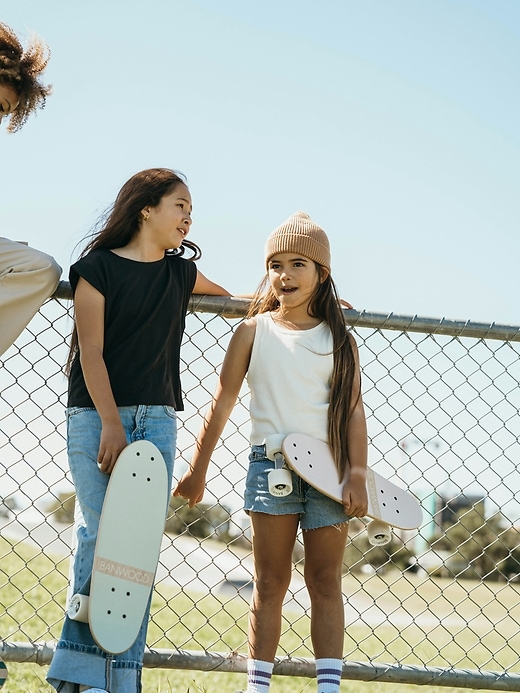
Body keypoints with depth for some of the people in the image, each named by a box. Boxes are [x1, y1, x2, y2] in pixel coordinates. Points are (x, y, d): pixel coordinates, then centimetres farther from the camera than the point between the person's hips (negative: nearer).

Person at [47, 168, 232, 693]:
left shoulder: (181, 272, 15)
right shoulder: (97, 267, 0)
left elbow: (235, 301, 36)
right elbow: (91, 350, -6)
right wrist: (111, 423, -15)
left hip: (157, 419, 4)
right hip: (96, 415, -4)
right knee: (102, 533, -15)